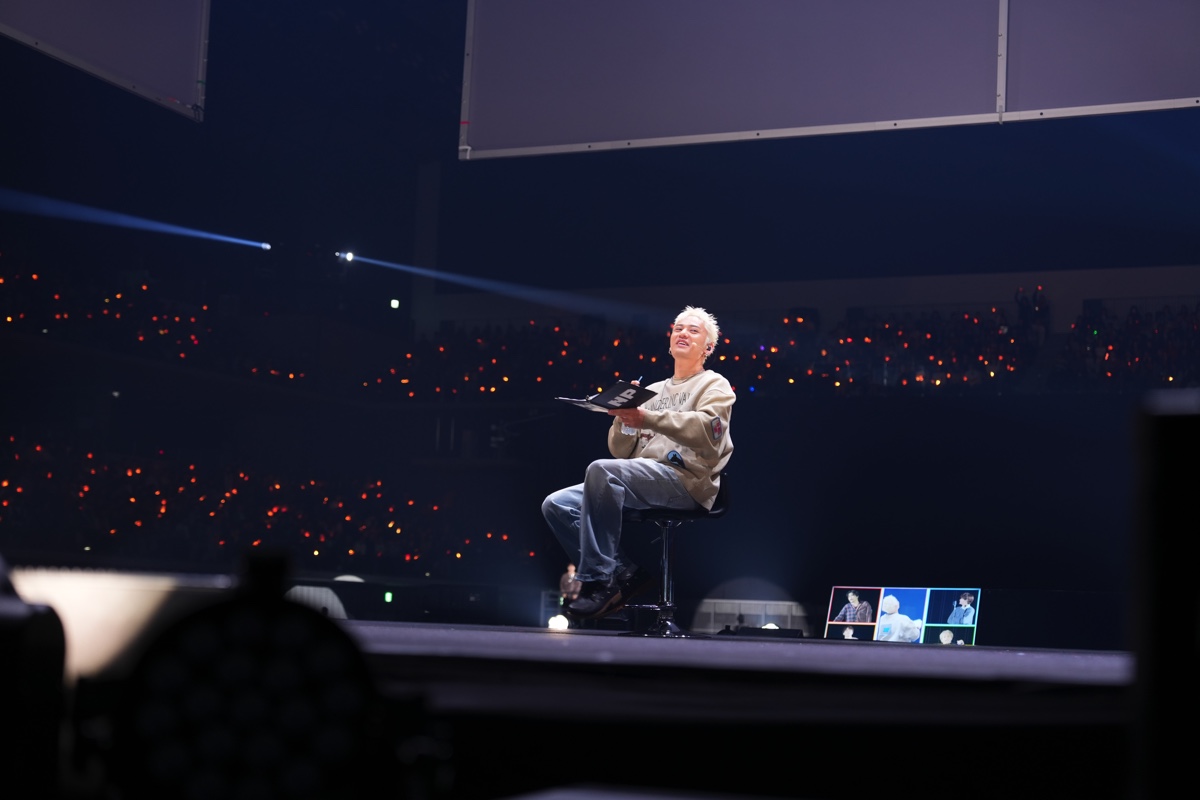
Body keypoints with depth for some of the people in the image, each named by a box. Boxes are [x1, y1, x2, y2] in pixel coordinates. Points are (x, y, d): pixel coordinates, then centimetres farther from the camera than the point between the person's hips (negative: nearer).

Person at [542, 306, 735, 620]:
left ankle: (598, 581, -31)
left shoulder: (714, 385, 10)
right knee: (556, 505, -12)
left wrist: (647, 418, -22)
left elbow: (708, 429, -13)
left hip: (686, 479, -7)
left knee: (602, 470, -34)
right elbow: (621, 451, 21)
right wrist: (624, 416, 0)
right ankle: (623, 574, -14)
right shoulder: (653, 390, 28)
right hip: (641, 481, 7)